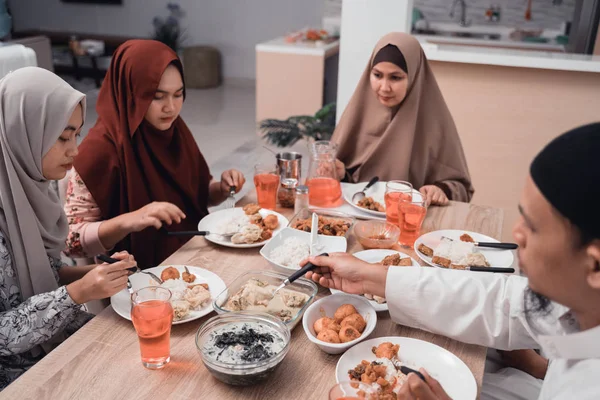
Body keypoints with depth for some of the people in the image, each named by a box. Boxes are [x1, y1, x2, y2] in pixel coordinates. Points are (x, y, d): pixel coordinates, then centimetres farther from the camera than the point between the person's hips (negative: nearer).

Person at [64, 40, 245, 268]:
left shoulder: (175, 130, 0)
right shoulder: (101, 149, -18)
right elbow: (70, 241, -17)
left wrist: (223, 189, -6)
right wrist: (129, 221, -32)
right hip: (143, 273, -6)